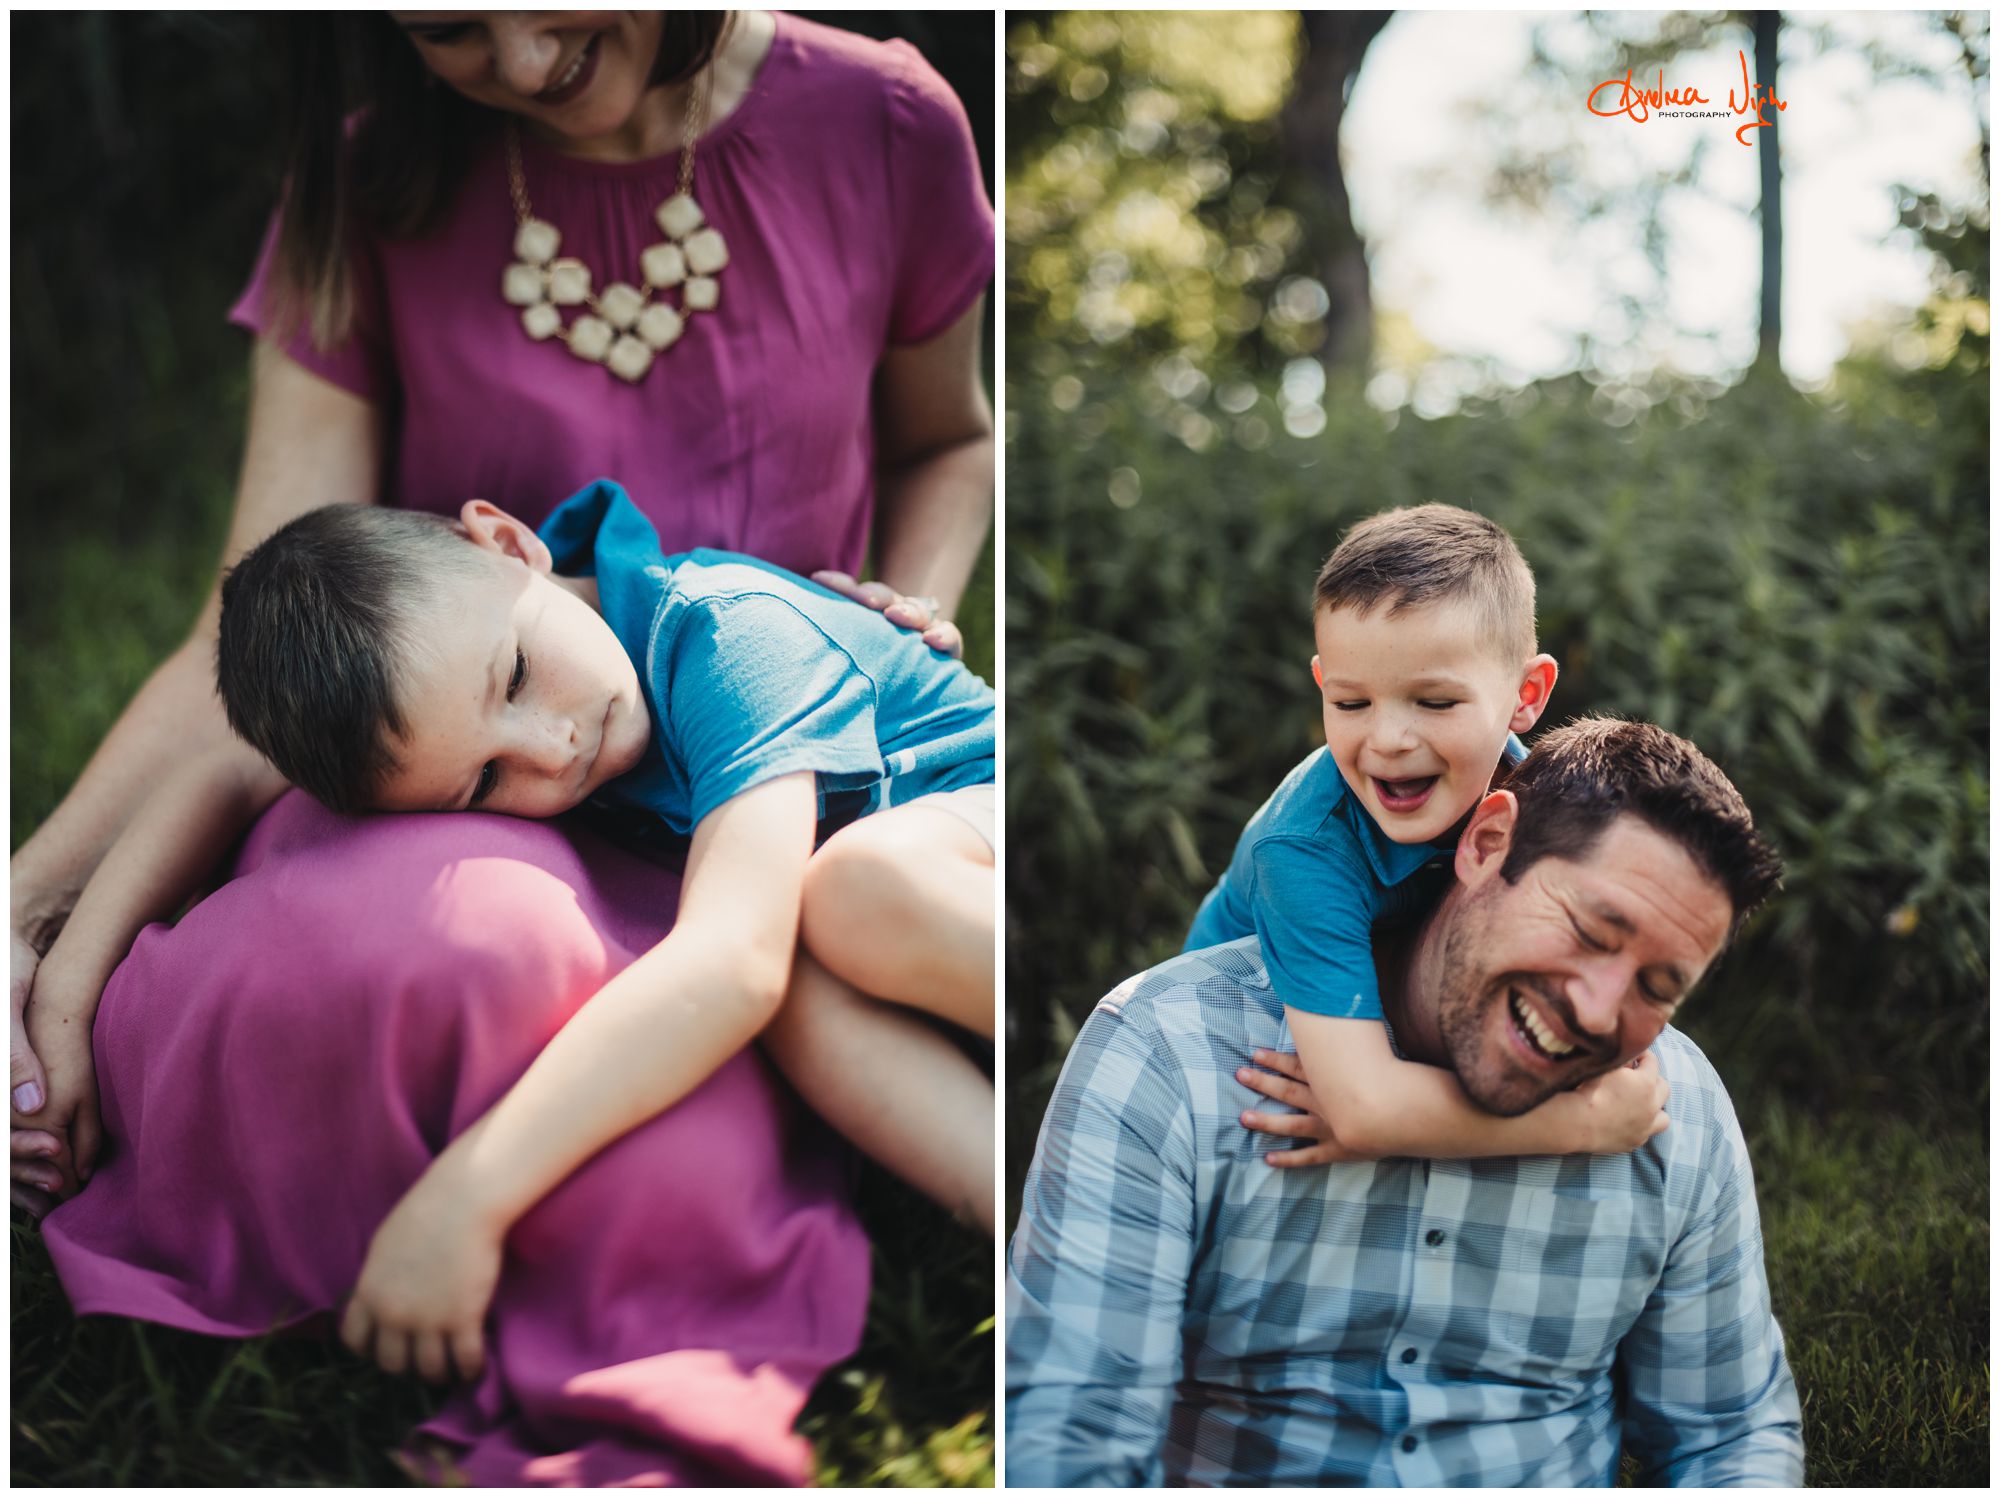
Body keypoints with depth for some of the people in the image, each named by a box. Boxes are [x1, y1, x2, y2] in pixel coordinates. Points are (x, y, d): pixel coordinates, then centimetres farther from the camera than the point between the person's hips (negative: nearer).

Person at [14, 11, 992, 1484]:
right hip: (443, 792, 0)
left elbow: (946, 440, 20)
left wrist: (915, 606, -2)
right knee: (438, 953, -40)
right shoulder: (374, 189, -2)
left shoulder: (879, 122, -1)